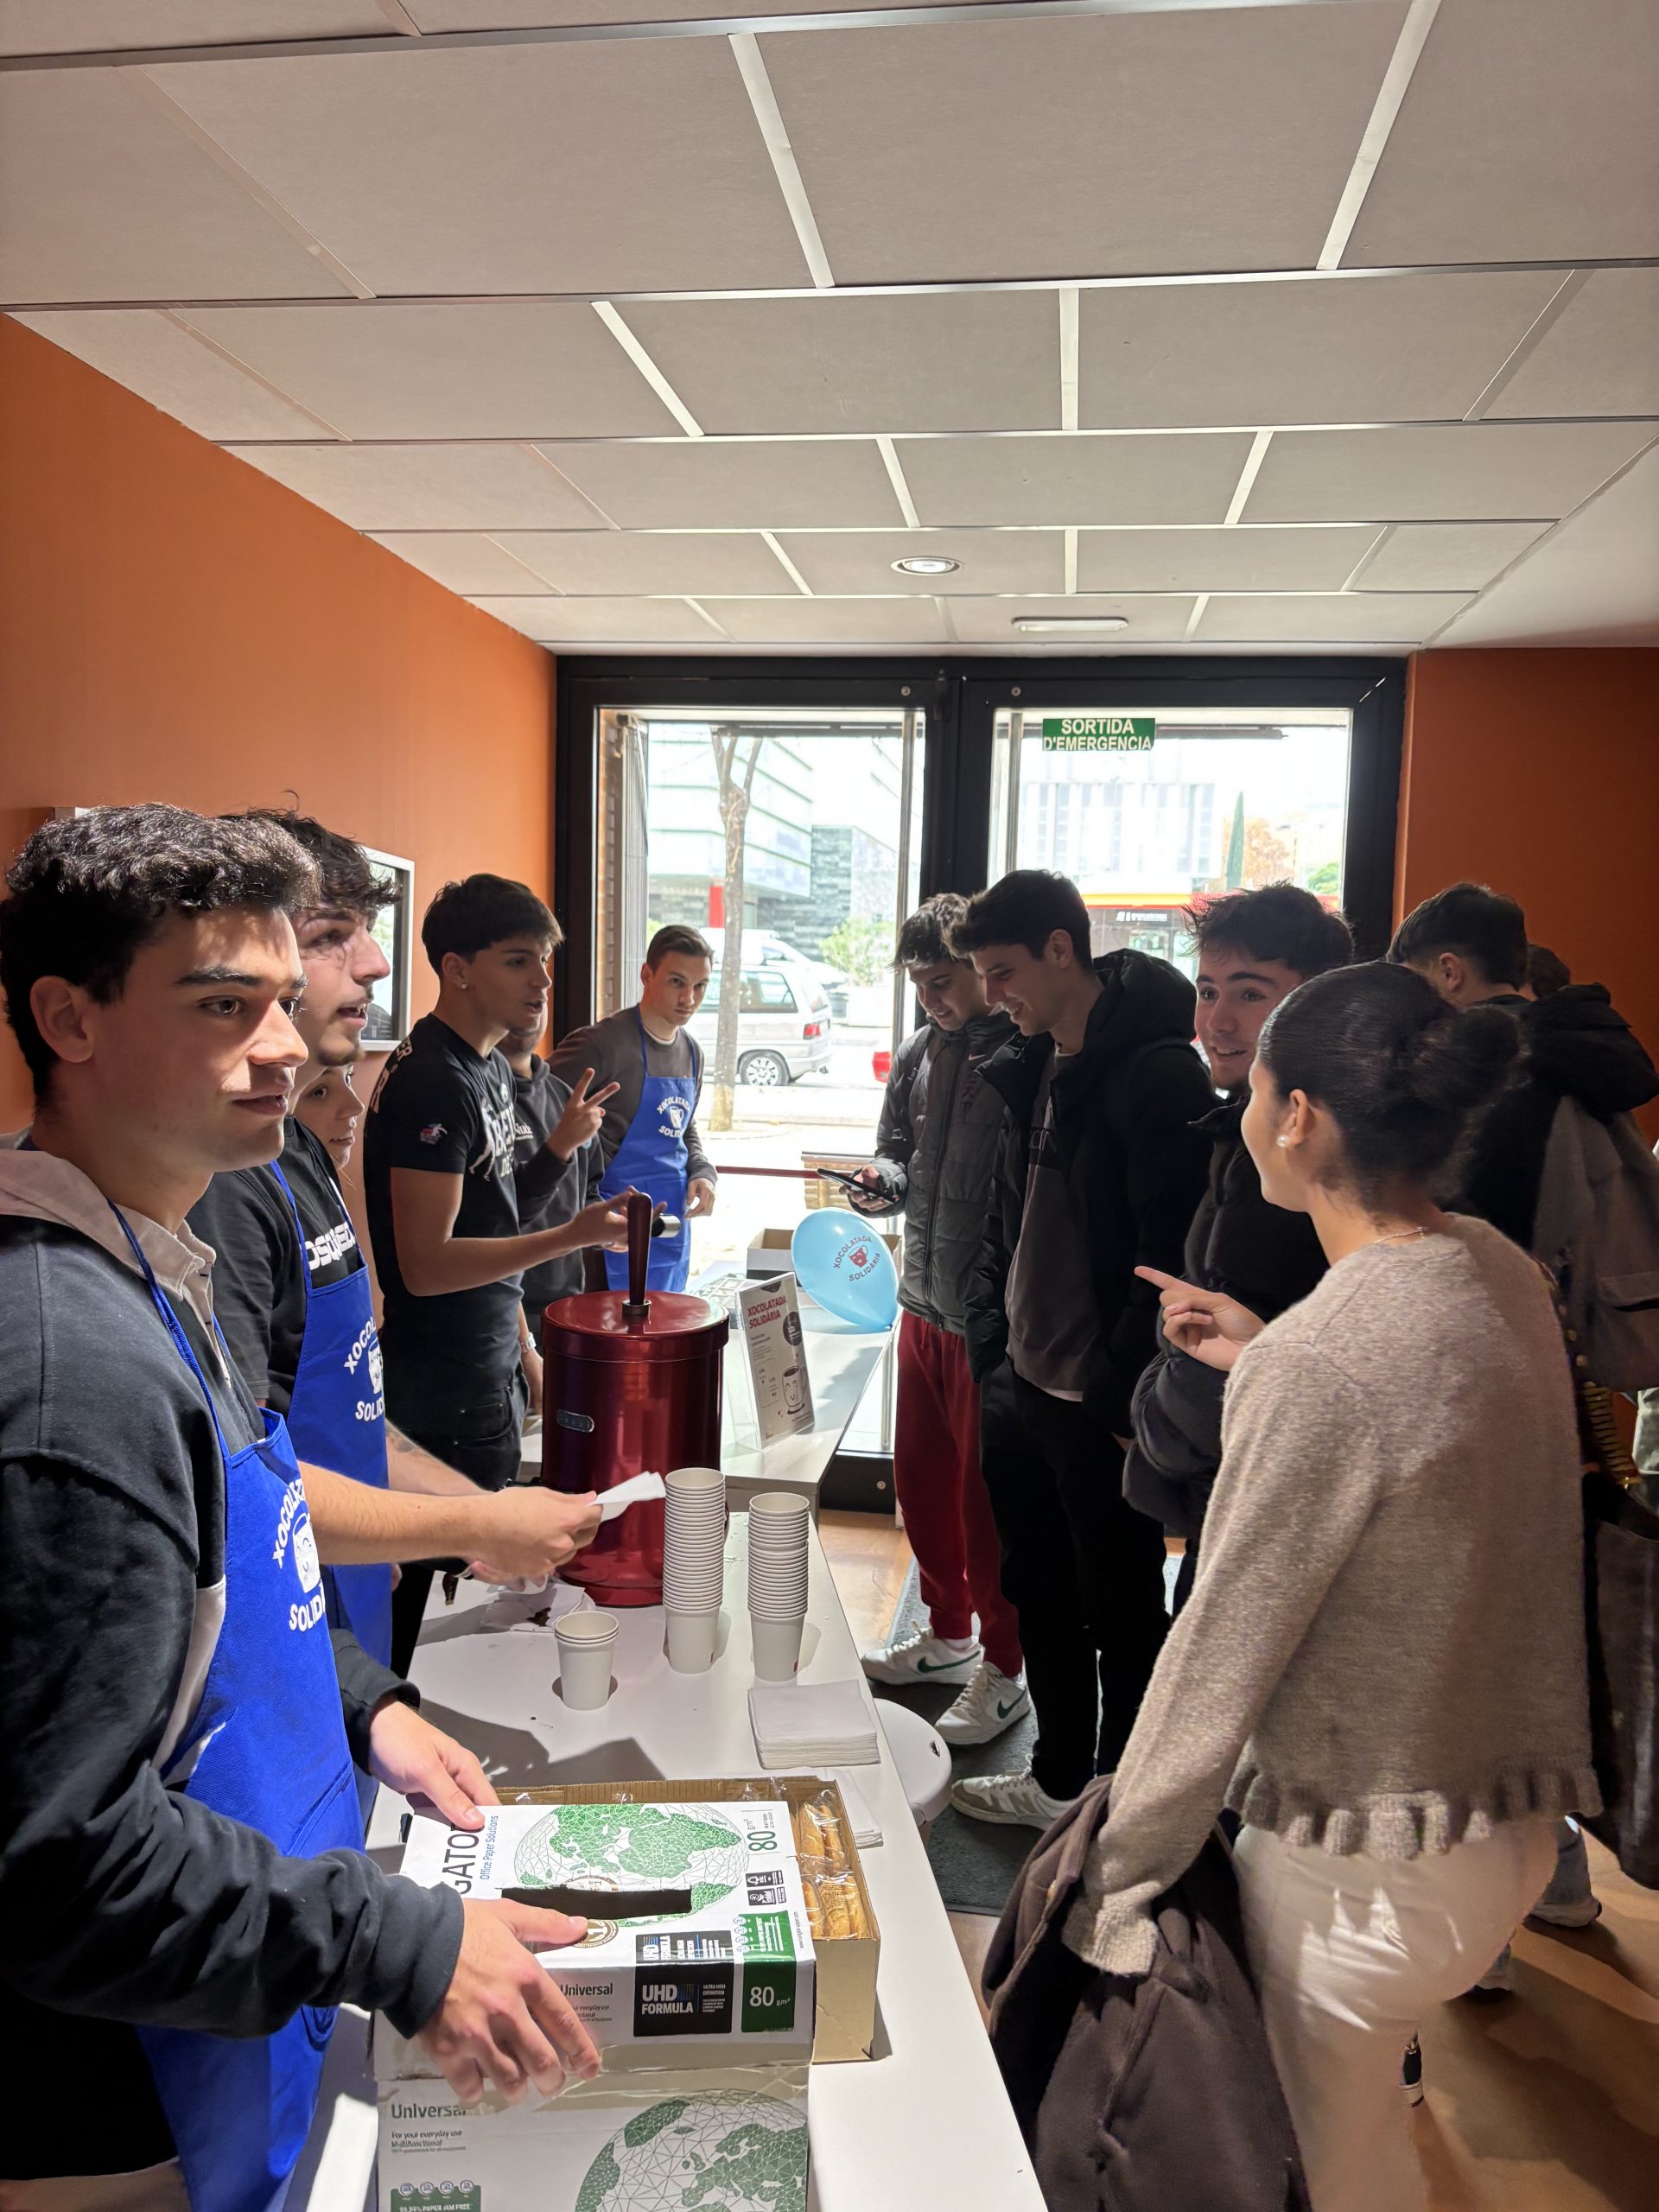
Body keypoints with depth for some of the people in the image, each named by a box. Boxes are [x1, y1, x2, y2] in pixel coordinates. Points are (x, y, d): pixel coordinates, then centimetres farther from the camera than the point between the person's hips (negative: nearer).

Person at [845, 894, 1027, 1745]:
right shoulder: (918, 1053, 8)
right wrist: (884, 1180, -3)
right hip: (924, 1303, 8)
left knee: (986, 1495, 3)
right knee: (920, 1481, 19)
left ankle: (1003, 1670, 22)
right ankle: (948, 1634, 39)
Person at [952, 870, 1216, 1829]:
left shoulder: (1158, 1070, -17)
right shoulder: (1033, 1072, 10)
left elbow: (1172, 1253, -21)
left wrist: (1118, 1393, -19)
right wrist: (991, 1348, 11)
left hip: (1103, 1411, -8)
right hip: (1024, 1392, 9)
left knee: (1122, 1614, 8)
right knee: (1042, 1598, 21)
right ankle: (1058, 1779, 39)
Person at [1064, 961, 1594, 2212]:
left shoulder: (1316, 1366, -30)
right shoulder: (1499, 1276, -4)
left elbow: (1218, 1659, -21)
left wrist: (1115, 1885, -8)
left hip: (1370, 1865, -7)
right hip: (1513, 1818, 8)